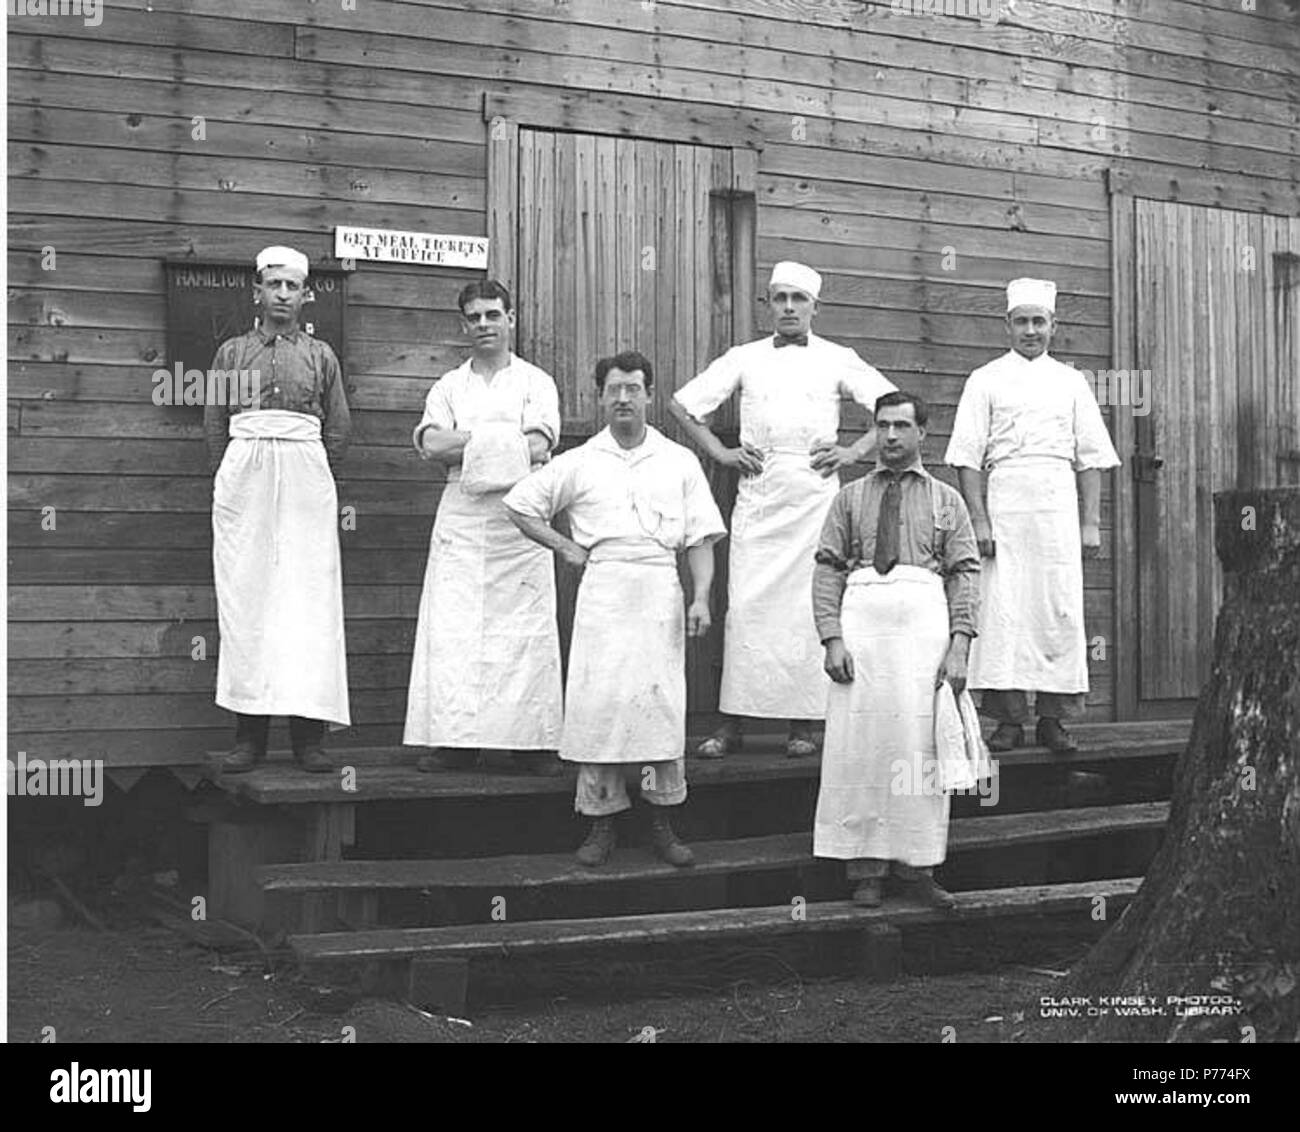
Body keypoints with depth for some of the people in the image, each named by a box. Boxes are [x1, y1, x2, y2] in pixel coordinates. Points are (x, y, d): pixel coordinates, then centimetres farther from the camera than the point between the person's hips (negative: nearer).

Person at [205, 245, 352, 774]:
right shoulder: (232, 352, 12)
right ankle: (249, 735, -4)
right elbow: (214, 423, 10)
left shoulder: (320, 355, 12)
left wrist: (311, 479, 5)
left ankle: (308, 734, -5)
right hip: (243, 476, 0)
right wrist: (231, 479, 3)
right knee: (245, 596, -5)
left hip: (306, 477, 0)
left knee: (310, 596, -6)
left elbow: (339, 428, 11)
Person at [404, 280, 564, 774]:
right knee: (453, 626, -4)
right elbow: (431, 444, -2)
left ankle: (531, 741, -2)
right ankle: (456, 738, -1)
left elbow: (538, 449, -7)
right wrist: (499, 437, -6)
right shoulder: (448, 387, 17)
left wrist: (465, 443, -4)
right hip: (461, 516, 2)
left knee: (524, 629, -5)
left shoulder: (536, 382, 10)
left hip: (518, 515, -2)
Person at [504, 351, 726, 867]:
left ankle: (662, 821, 4)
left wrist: (701, 598, -4)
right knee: (596, 701, -4)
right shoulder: (579, 463, 11)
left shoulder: (680, 462, 11)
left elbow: (700, 537, 8)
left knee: (663, 700, -4)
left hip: (661, 590, 0)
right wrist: (564, 547, 8)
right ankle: (601, 820, 4)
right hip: (602, 590, 0)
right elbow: (520, 505, 17)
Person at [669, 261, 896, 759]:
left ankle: (803, 723, 2)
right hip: (757, 490, 1)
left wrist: (855, 452, 1)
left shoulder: (837, 360, 10)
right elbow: (682, 404, 15)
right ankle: (732, 723, -2)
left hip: (814, 491, -1)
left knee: (809, 604, -4)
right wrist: (720, 453, 6)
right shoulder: (744, 358, 12)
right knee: (747, 602, -5)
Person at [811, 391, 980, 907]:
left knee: (921, 739, -4)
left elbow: (965, 573, 8)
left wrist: (959, 646, -5)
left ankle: (917, 865, 1)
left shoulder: (946, 500, 16)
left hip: (924, 613, 0)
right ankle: (866, 868, 0)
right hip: (862, 612, 0)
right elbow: (827, 568, 9)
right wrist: (831, 638, -5)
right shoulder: (850, 497, 17)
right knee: (860, 737, -5)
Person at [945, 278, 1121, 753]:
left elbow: (1091, 457, 12)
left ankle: (1054, 718, 4)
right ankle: (1009, 718, -1)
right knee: (1003, 609, -6)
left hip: (1059, 506, 2)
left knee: (1061, 609, -2)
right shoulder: (986, 380, 7)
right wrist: (978, 519, -8)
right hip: (1004, 505, -2)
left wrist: (1091, 522, 4)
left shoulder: (1071, 382, 14)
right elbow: (968, 456, 2)